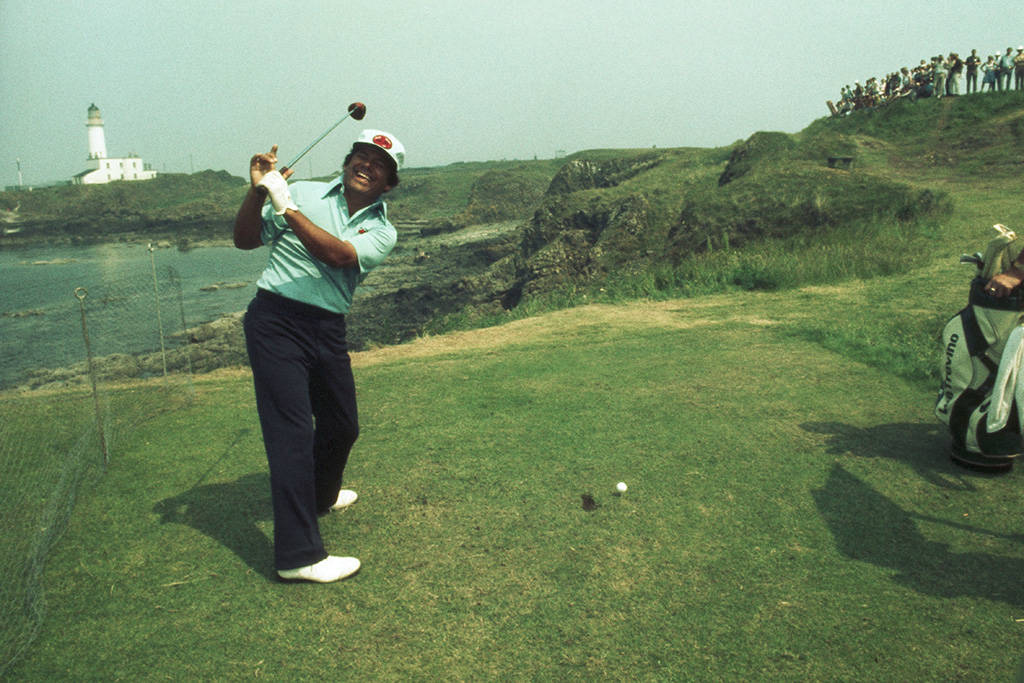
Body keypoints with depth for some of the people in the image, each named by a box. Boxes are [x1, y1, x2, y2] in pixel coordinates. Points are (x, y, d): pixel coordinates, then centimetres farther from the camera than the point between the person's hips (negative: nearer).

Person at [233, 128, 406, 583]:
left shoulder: (382, 231, 6)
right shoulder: (304, 193, 3)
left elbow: (339, 255, -15)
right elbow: (245, 240, 1)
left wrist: (286, 208, -21)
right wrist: (258, 191, -14)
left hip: (328, 331, 5)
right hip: (275, 320, -4)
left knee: (342, 427, 16)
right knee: (292, 431, -12)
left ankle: (319, 497, 47)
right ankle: (298, 554, -9)